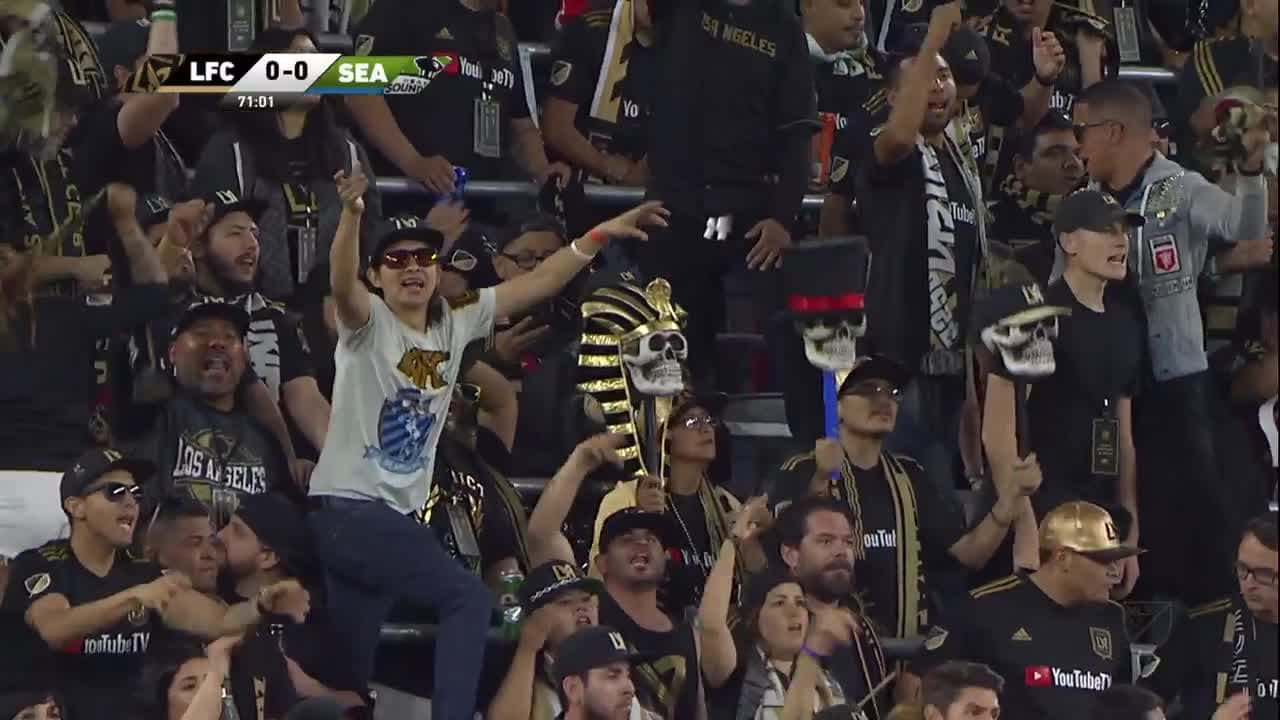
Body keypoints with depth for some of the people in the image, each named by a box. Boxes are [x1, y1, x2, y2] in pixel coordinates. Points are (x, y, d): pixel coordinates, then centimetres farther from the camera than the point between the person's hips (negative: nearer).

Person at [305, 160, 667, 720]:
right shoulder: (368, 323, -9)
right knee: (467, 597, -15)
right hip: (347, 509, -7)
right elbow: (341, 281, -31)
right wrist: (352, 213, -49)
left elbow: (539, 283, 11)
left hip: (399, 513, 7)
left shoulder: (456, 324, 10)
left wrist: (599, 235, 3)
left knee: (354, 664, 10)